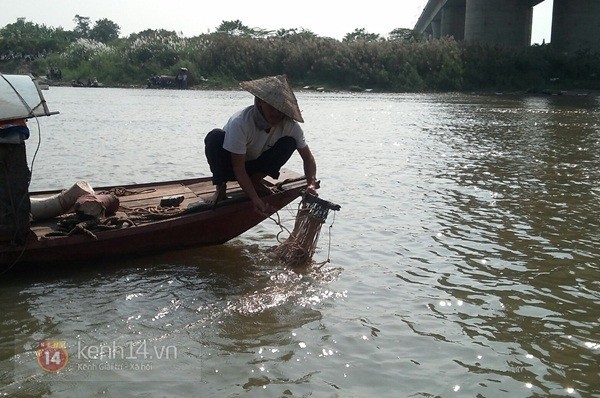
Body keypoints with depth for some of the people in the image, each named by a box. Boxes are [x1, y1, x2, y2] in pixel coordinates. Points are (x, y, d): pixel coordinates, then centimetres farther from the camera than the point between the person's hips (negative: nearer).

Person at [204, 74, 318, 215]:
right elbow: (238, 168, -32)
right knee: (215, 136, -34)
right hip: (230, 166, -4)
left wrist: (311, 184, -30)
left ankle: (255, 180, -4)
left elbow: (308, 157, -11)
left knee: (289, 142, -20)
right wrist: (255, 199, -43)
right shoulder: (240, 123, -34)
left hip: (256, 165, 4)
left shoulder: (291, 125, -21)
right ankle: (220, 187, -14)